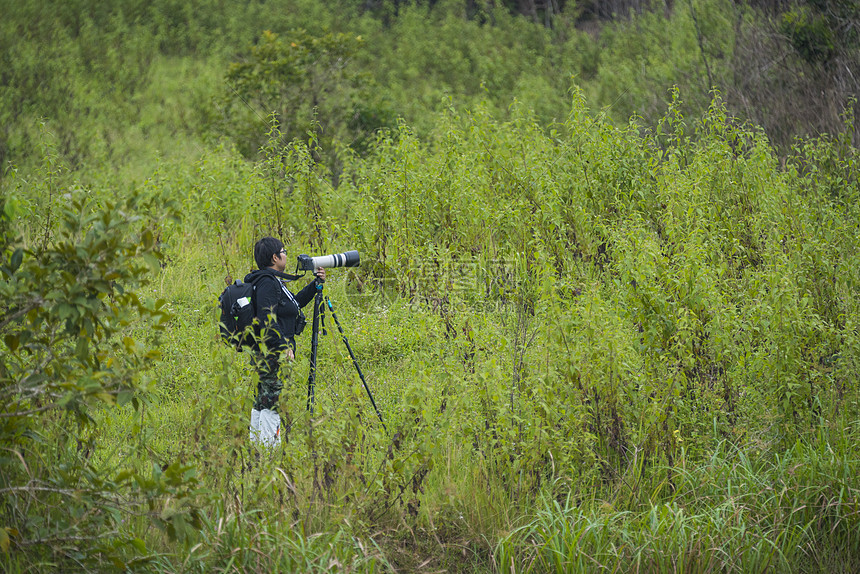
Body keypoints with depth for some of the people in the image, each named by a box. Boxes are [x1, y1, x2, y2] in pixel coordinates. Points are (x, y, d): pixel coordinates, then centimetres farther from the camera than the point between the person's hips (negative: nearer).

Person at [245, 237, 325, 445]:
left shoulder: (272, 281, 16)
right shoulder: (267, 283, -16)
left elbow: (296, 302, 26)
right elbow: (267, 321, -23)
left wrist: (315, 285, 18)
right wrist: (284, 347, -22)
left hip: (264, 355, 11)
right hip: (273, 355, -11)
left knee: (261, 402, 13)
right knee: (272, 402, -8)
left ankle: (255, 445, 19)